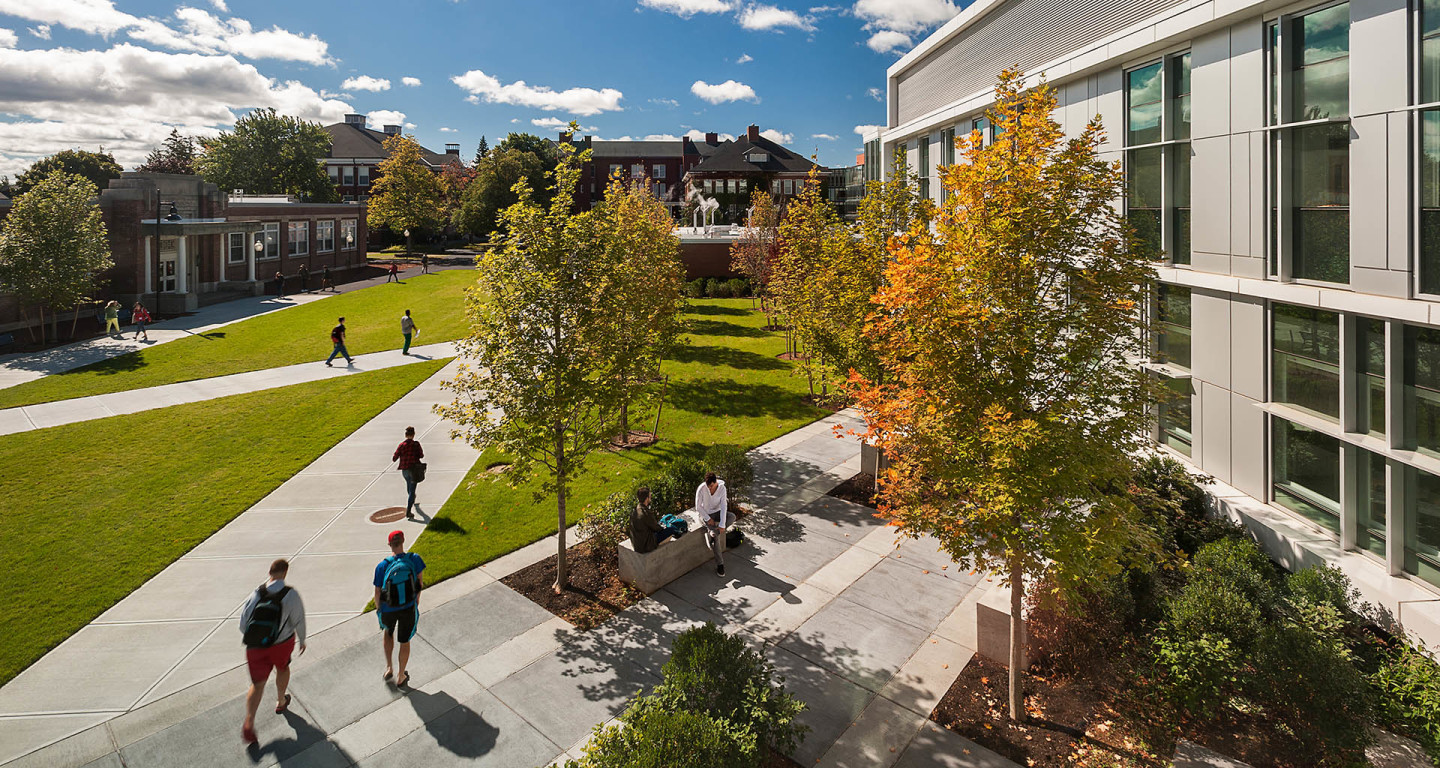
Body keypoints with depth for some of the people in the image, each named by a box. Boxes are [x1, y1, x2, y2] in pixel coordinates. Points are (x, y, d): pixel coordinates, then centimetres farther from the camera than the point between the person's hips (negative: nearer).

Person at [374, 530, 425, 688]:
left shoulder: (382, 566, -19)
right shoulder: (414, 559, -19)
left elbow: (377, 593, -9)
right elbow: (420, 581, -6)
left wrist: (378, 608, 12)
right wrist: (417, 599, 12)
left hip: (388, 609, 0)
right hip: (409, 608, 0)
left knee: (388, 632, 34)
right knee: (404, 641, 20)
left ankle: (388, 668, 36)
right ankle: (401, 678, 36)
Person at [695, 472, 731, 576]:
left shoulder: (722, 488, -18)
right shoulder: (701, 489, -22)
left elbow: (723, 506, -20)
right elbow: (698, 507, -15)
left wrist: (722, 525, -26)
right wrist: (708, 519, -18)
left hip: (717, 512, 3)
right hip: (705, 514, -3)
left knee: (732, 517, -26)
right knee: (716, 536, -21)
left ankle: (711, 533, -21)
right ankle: (720, 564, -12)